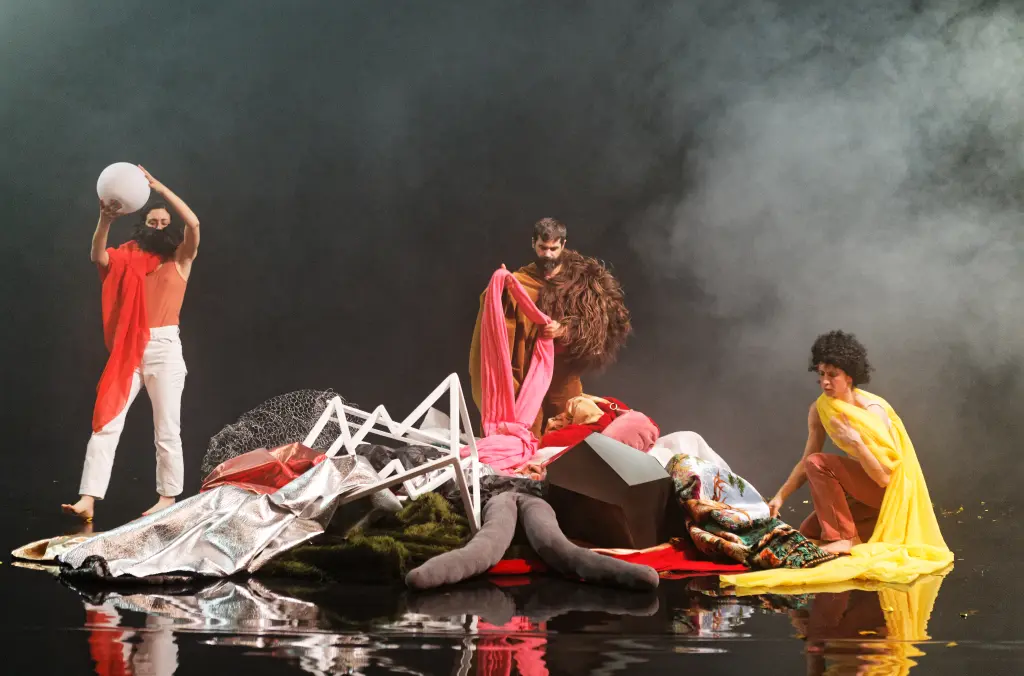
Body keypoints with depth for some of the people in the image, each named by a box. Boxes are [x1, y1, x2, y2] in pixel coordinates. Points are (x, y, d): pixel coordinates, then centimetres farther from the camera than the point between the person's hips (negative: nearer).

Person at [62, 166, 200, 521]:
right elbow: (97, 256, -9)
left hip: (165, 348, -2)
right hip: (129, 350, 2)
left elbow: (193, 224, -12)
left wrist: (159, 187, -14)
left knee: (166, 430, 2)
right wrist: (105, 220, -26)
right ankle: (88, 500, -9)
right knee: (105, 423, -6)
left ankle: (167, 498, 13)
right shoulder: (129, 259, 10)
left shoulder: (180, 259, 5)